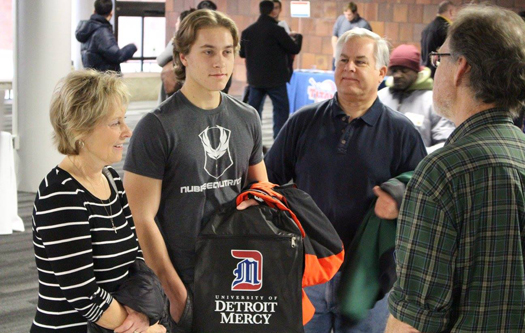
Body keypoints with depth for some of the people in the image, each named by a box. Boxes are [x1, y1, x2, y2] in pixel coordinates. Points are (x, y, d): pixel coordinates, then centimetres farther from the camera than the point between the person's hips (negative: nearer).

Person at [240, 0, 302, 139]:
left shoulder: (247, 31, 4)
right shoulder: (276, 30, -12)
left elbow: (242, 53, 15)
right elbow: (295, 49, -7)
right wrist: (299, 37, 13)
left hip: (255, 78, 5)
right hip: (275, 78, -5)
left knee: (253, 108, 12)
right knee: (281, 109, 1)